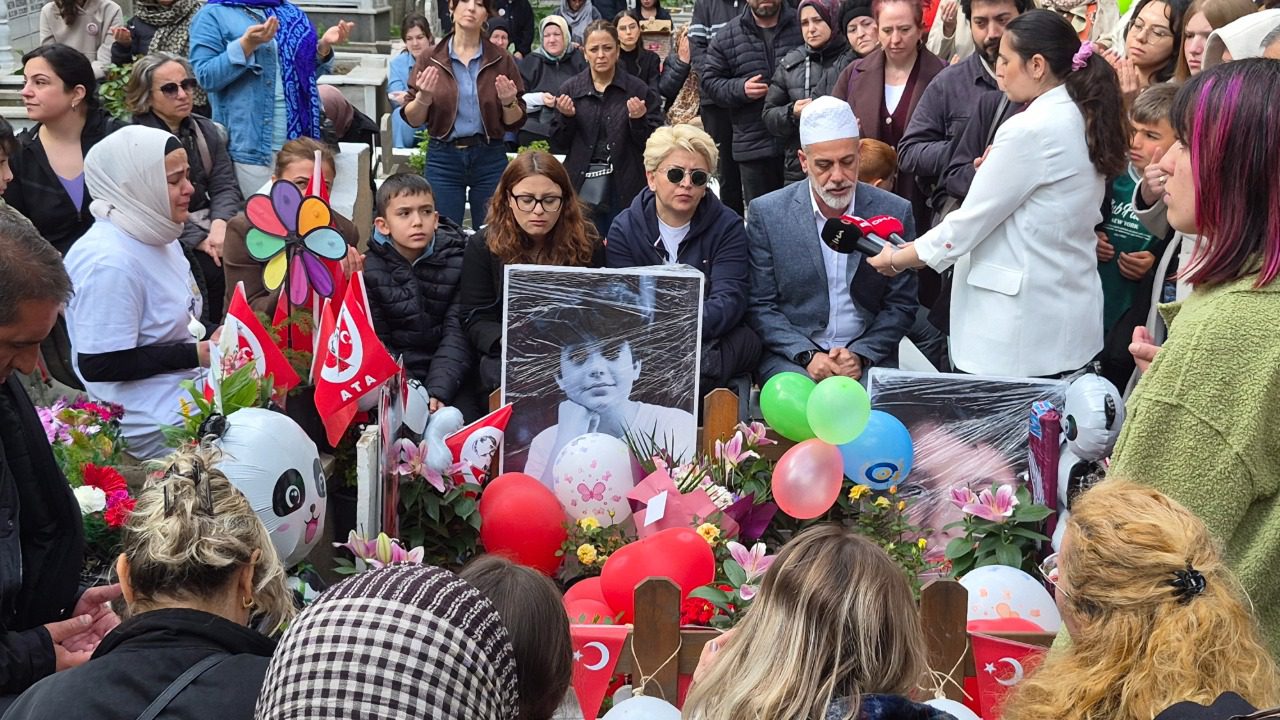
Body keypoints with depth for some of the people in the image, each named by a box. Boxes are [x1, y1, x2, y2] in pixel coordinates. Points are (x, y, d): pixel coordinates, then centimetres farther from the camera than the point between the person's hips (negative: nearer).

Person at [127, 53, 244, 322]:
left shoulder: (205, 130, 13)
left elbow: (225, 186, 5)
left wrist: (219, 225, -16)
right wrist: (200, 239, -22)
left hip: (207, 226, 5)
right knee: (212, 269, -28)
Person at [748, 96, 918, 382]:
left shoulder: (894, 213, 0)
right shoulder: (768, 214, -2)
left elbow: (901, 305, 5)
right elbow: (760, 306, 1)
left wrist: (861, 355, -10)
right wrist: (807, 355, -13)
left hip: (869, 359, 1)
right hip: (790, 357, -1)